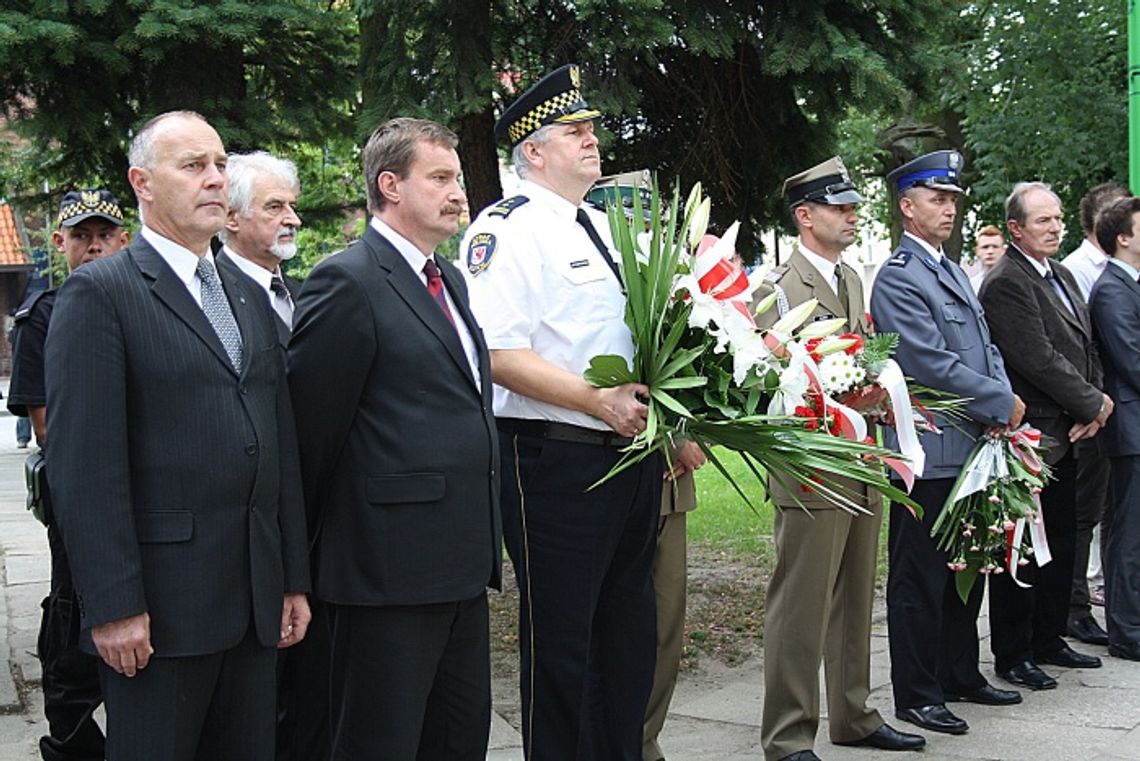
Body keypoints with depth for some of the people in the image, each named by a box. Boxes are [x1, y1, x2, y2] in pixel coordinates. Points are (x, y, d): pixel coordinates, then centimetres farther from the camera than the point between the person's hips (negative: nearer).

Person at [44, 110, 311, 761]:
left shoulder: (249, 296, 16)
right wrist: (113, 607, -16)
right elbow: (84, 462, -12)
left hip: (256, 598, 6)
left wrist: (295, 579, 13)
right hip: (159, 605, -6)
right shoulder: (99, 293, -6)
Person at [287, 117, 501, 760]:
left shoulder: (448, 279, 17)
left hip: (462, 563, 9)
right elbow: (313, 425, -12)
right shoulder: (348, 283, -12)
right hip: (390, 566, -9)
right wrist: (319, 534, -4)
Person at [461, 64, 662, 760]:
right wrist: (601, 402, -23)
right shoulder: (508, 228, -9)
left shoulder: (605, 226, 17)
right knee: (561, 640, 1)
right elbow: (500, 355, -19)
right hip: (557, 459, -8)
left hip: (635, 453, 8)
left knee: (629, 633, 16)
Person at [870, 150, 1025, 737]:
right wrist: (1002, 405, -11)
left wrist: (1004, 398, -1)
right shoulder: (898, 278, -13)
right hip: (928, 454, -9)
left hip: (971, 447, 9)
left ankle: (961, 675, 30)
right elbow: (934, 364, -19)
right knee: (919, 579, 1)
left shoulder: (954, 272, 17)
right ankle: (917, 695, 10)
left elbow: (984, 348, 18)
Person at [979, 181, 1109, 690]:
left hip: (1064, 437, 9)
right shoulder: (1005, 284, -15)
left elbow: (1085, 350, 15)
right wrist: (1094, 404, -12)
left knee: (1061, 546, 16)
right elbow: (1039, 360, -21)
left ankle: (1047, 640, 28)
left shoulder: (1062, 277, 15)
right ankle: (1012, 655, 9)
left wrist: (1093, 408, 0)